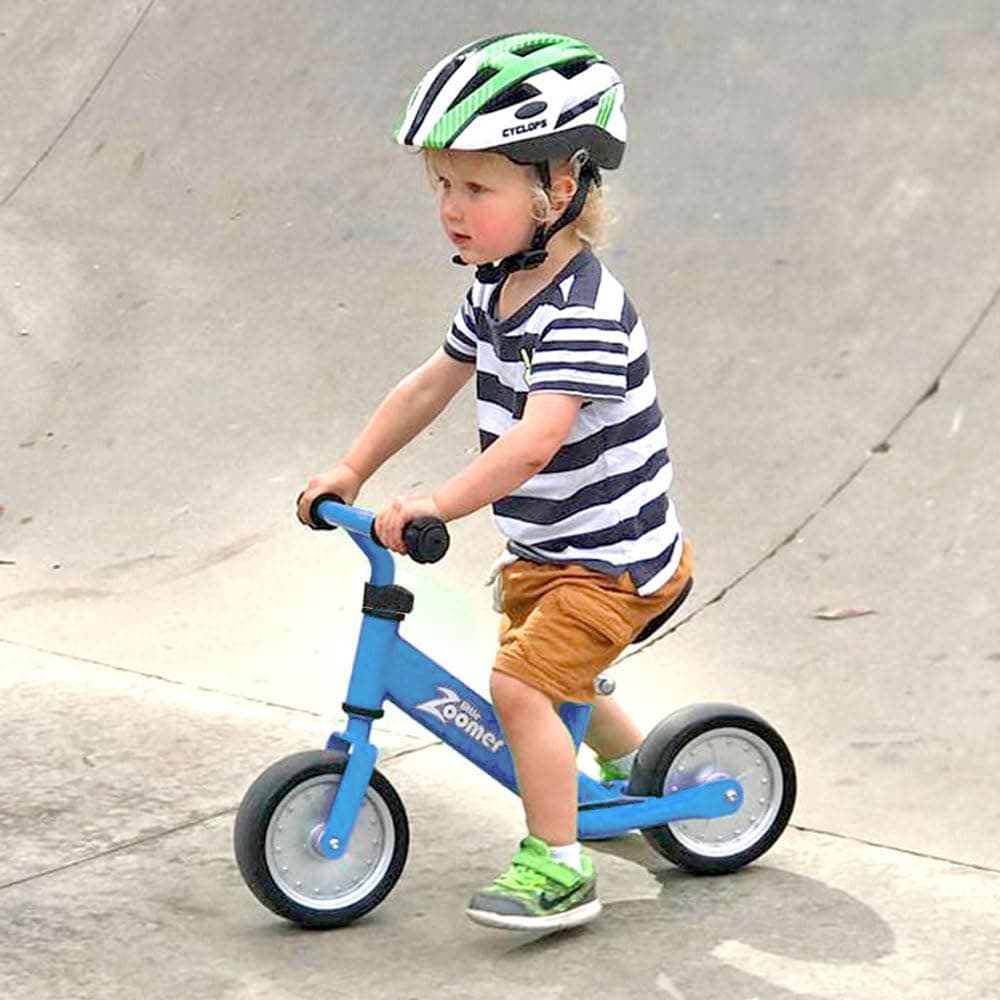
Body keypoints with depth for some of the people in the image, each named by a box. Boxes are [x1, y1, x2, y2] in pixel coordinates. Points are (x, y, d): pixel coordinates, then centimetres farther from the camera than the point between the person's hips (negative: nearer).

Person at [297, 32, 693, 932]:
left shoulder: (584, 311, -29)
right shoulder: (496, 293, 2)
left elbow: (539, 435, -40)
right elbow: (431, 385, 11)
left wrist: (436, 506, -46)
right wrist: (351, 471, 6)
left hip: (614, 559, -10)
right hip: (543, 552, 10)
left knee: (521, 685, -19)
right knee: (541, 676, 26)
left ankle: (558, 870, -10)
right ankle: (636, 766, 51)